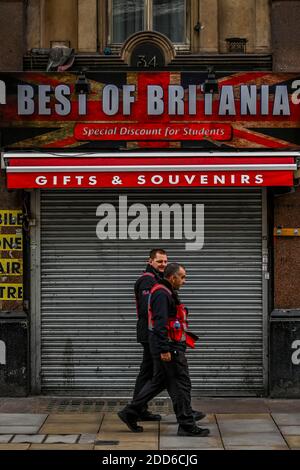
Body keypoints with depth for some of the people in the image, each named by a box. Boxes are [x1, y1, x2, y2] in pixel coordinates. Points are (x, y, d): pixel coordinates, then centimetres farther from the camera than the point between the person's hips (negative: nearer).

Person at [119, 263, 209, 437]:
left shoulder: (167, 293, 18)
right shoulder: (162, 294, -16)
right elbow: (160, 323, -23)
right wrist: (164, 349, -25)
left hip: (167, 346, 11)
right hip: (169, 347, -11)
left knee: (158, 382, 15)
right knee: (181, 384, -4)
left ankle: (130, 413, 19)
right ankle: (187, 425, 1)